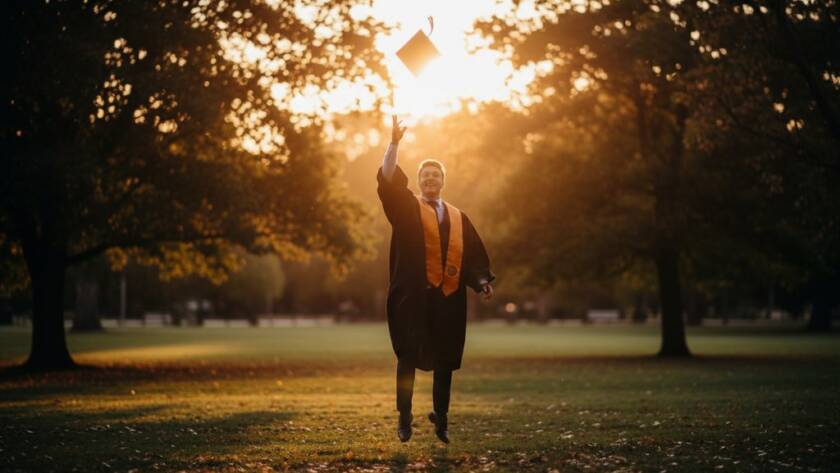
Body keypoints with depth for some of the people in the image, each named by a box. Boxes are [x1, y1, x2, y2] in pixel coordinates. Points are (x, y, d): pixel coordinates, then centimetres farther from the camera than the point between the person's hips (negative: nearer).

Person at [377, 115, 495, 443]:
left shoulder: (458, 217, 15)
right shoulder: (407, 207, 6)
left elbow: (473, 256, 13)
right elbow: (388, 181, -11)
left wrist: (482, 281, -4)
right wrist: (394, 144, -22)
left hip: (449, 299, 3)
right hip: (413, 295, -3)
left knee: (445, 360, 7)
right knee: (408, 356, -4)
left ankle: (441, 418, 17)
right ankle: (404, 418, 1)